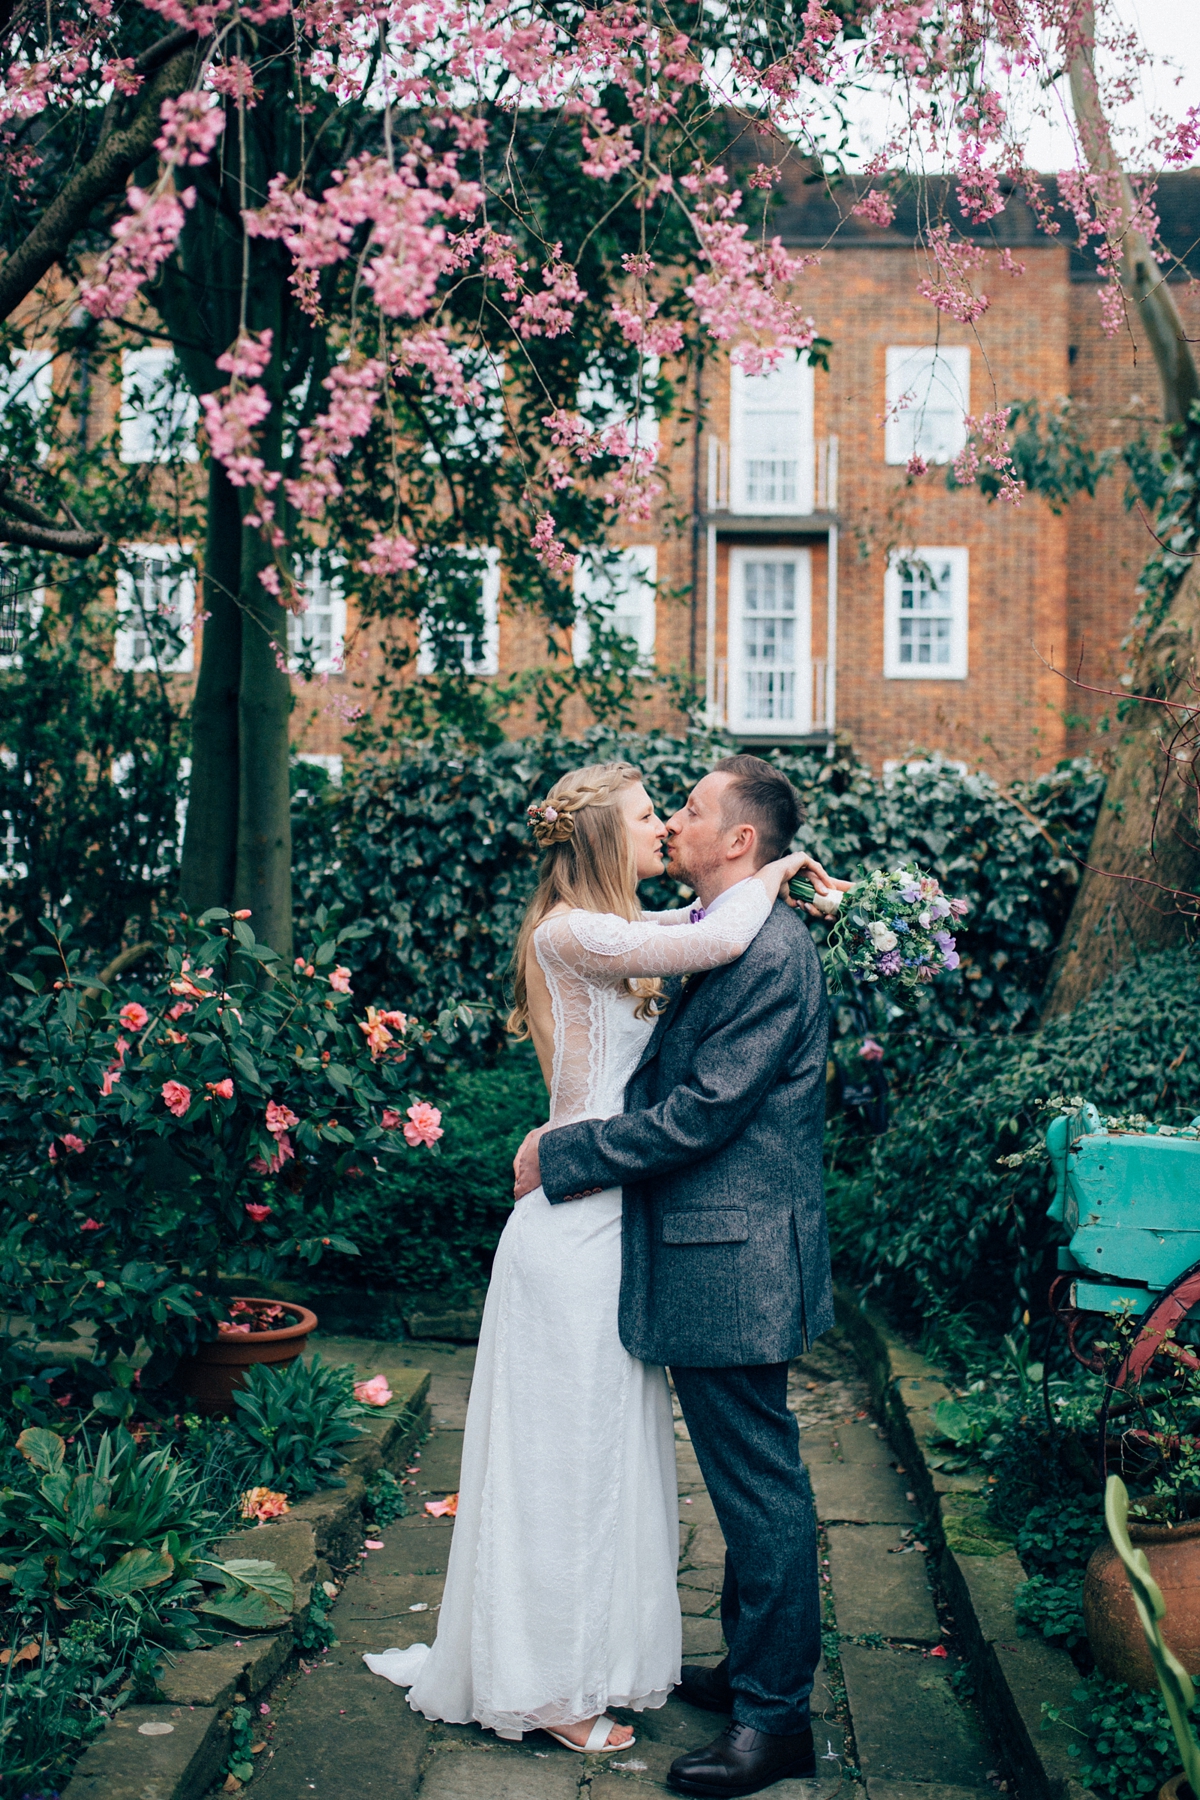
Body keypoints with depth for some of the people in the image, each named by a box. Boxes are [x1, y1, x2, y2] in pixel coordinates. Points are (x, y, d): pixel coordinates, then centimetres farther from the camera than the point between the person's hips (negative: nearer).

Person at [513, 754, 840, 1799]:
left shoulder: (767, 950, -20)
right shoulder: (724, 939, 12)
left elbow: (701, 1112, -22)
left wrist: (562, 1155, -15)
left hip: (734, 1263, -10)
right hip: (718, 1255, 10)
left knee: (759, 1483, 2)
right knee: (748, 1477, 20)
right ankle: (756, 1668, 36)